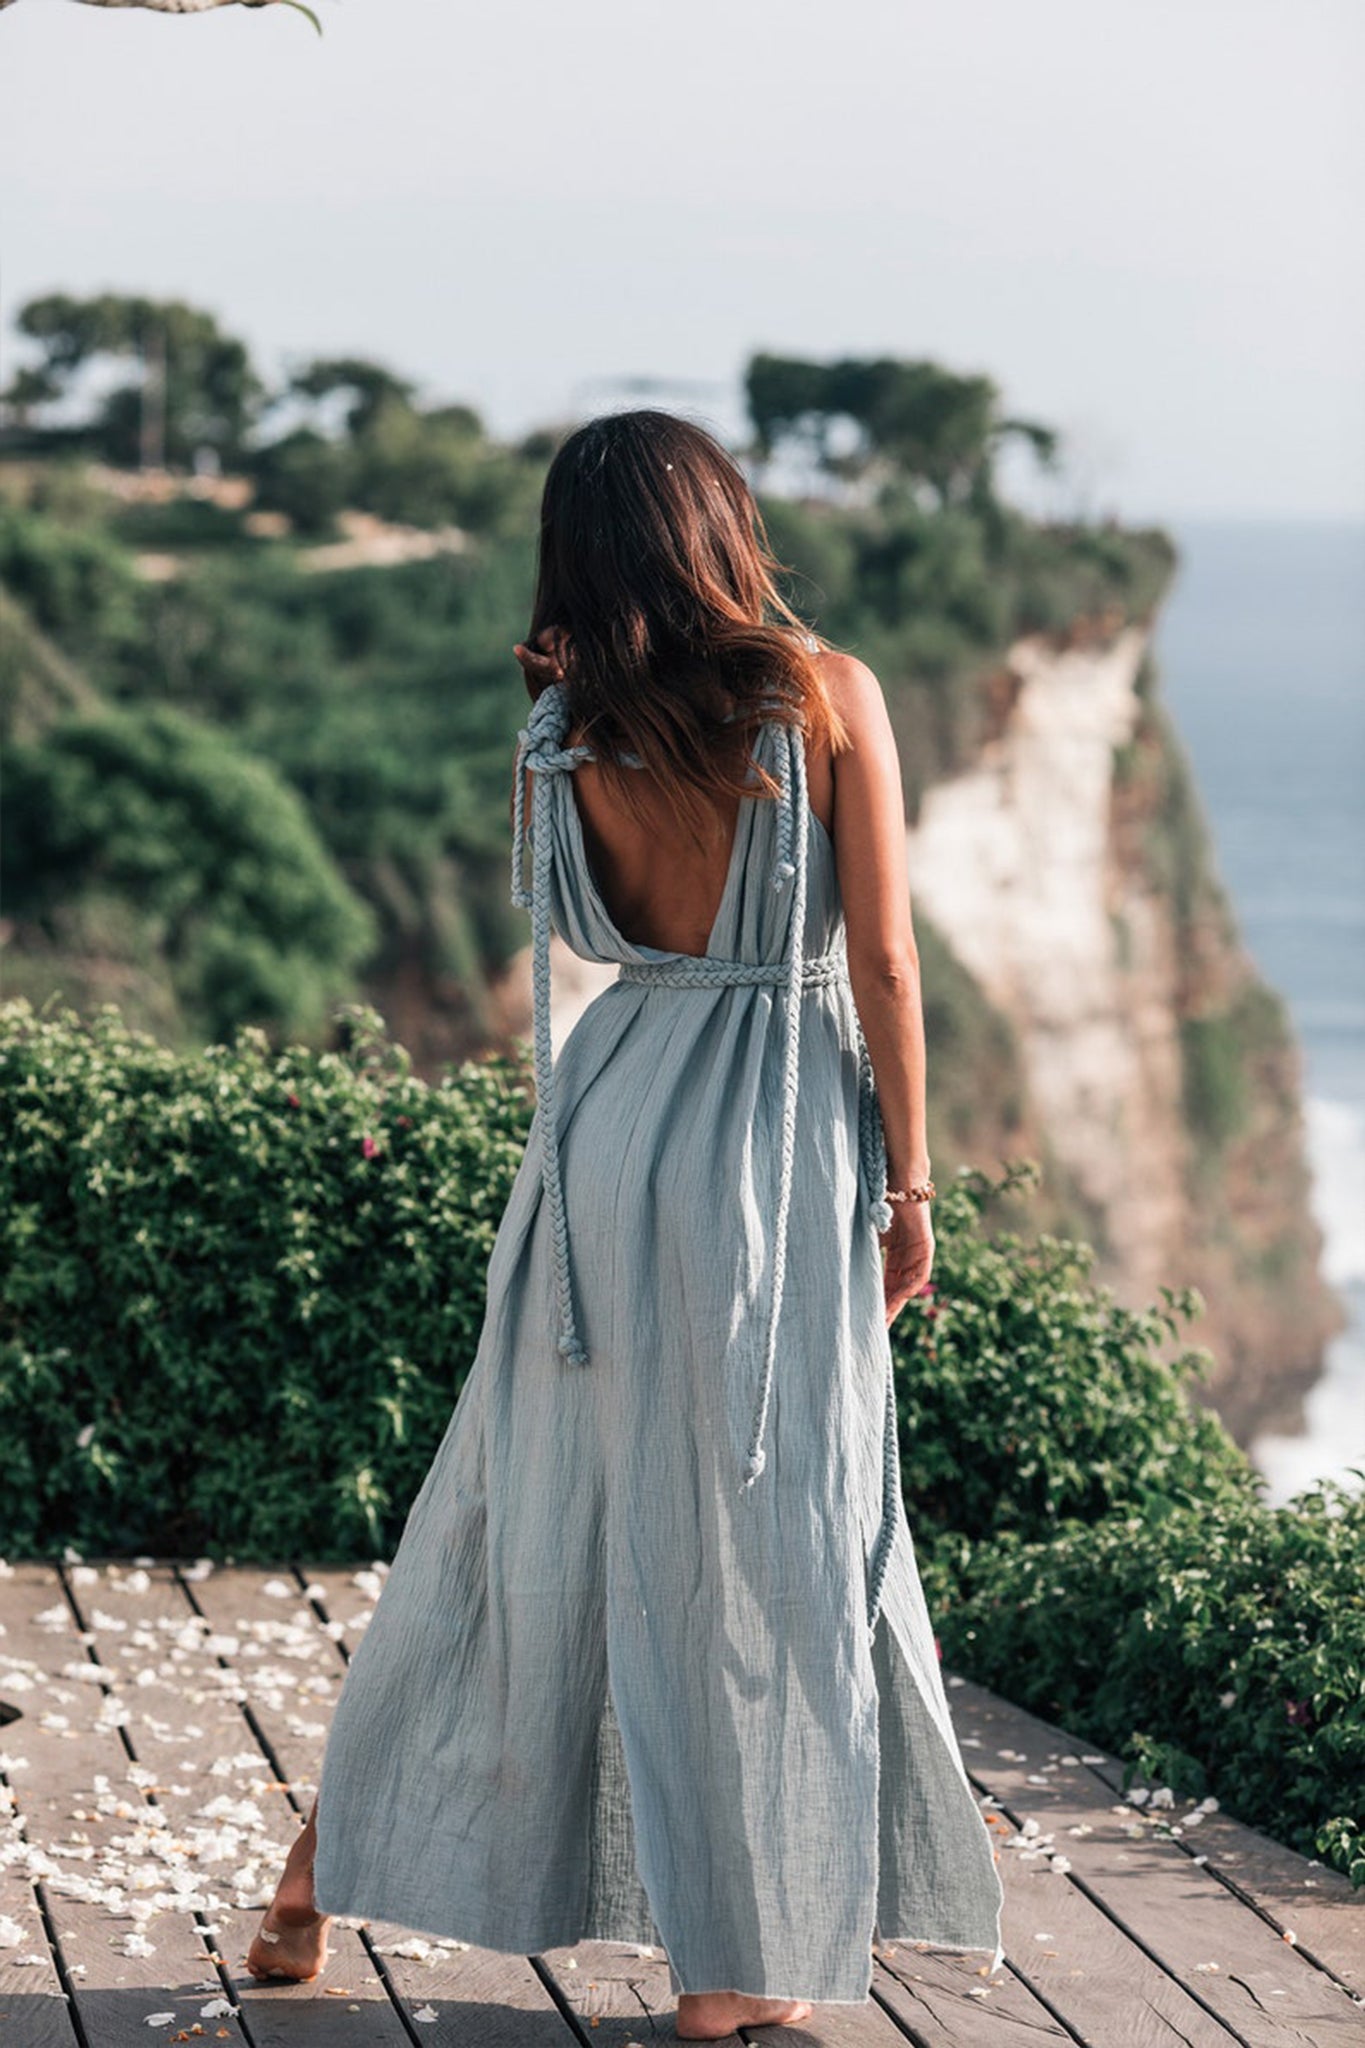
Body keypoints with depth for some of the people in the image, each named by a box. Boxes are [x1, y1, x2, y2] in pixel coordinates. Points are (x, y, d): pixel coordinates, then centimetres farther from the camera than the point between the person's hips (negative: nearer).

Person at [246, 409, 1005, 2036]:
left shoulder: (561, 730, 0)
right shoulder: (828, 693, -8)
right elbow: (883, 960, -8)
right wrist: (909, 1183, 0)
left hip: (610, 1110, 3)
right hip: (783, 1142, -3)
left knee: (526, 1501, 13)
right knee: (754, 1535, 4)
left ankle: (321, 1876, 22)